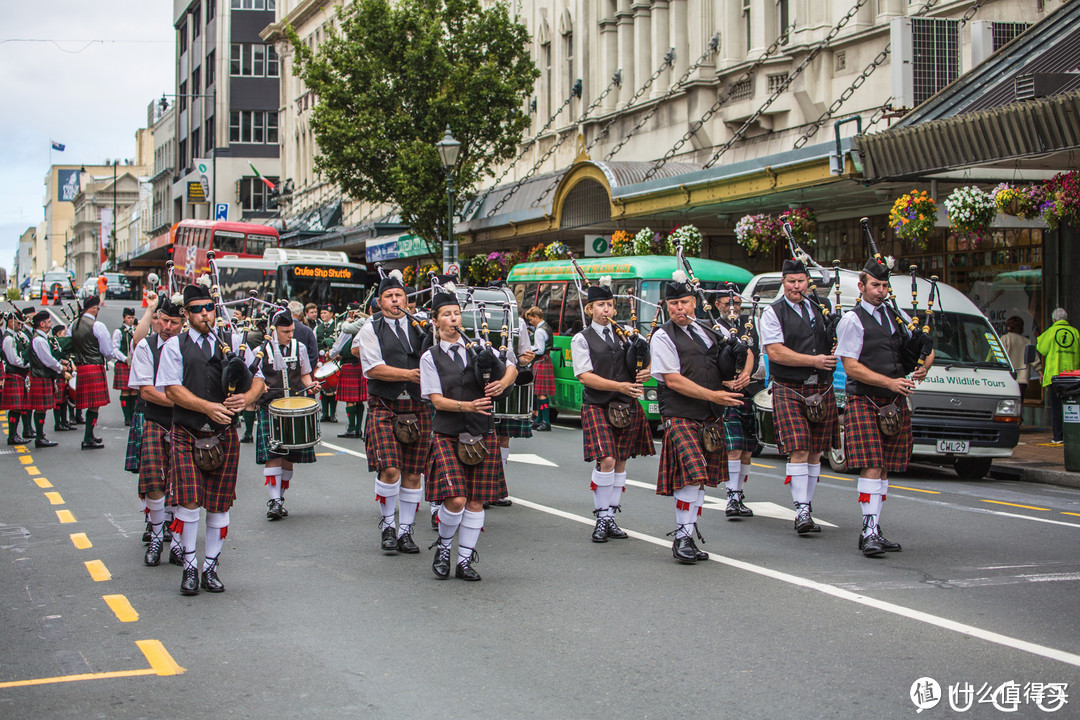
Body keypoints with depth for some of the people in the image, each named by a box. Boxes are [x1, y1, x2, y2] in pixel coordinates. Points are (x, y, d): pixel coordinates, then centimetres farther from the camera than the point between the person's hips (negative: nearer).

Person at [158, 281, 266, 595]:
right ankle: (189, 568, 4)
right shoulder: (175, 346, 3)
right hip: (187, 436, -2)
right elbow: (172, 389, -7)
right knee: (189, 502, -11)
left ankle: (211, 568, 16)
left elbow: (258, 378, 9)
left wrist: (246, 398, -15)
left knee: (219, 505, 5)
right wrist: (208, 407, -20)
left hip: (224, 436, 3)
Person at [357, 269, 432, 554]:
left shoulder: (418, 326, 11)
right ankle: (387, 525, 6)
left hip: (417, 408, 3)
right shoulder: (371, 329, 2)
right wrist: (409, 374, -15)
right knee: (390, 469, -15)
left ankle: (405, 531, 14)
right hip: (384, 406, -3)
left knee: (412, 474, 4)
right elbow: (372, 369, -8)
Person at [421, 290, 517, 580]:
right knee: (455, 499, -15)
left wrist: (503, 382, -10)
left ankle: (465, 561, 12)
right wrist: (467, 406, -21)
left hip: (482, 433, 3)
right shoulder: (430, 357, 1)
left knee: (476, 501, 2)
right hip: (447, 434, -3)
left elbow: (511, 367, 13)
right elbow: (437, 401, -5)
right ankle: (443, 547, 11)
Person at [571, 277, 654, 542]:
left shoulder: (625, 334, 12)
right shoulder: (582, 339, 0)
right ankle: (602, 518, -4)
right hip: (598, 407, -4)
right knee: (606, 461, -16)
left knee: (620, 463, 7)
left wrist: (645, 372, -7)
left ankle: (611, 518, 15)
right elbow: (585, 376, -10)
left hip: (627, 408, 4)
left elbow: (646, 360, 18)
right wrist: (620, 386, -19)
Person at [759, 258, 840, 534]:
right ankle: (802, 512, -14)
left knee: (815, 452, 8)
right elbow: (775, 352, -13)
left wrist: (834, 356, 0)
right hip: (789, 390, -5)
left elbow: (833, 344, 25)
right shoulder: (773, 313, -2)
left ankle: (807, 506, 18)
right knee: (798, 451, -14)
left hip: (822, 390, 5)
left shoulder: (819, 310, 13)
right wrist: (814, 360, -16)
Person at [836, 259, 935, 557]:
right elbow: (851, 367, -11)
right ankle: (869, 531, -15)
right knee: (872, 466, -14)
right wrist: (891, 382, -16)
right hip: (864, 402, -6)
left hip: (895, 404, 6)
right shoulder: (852, 321, -4)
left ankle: (875, 531, 13)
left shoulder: (899, 317, 14)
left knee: (884, 468, 8)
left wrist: (923, 368, 0)